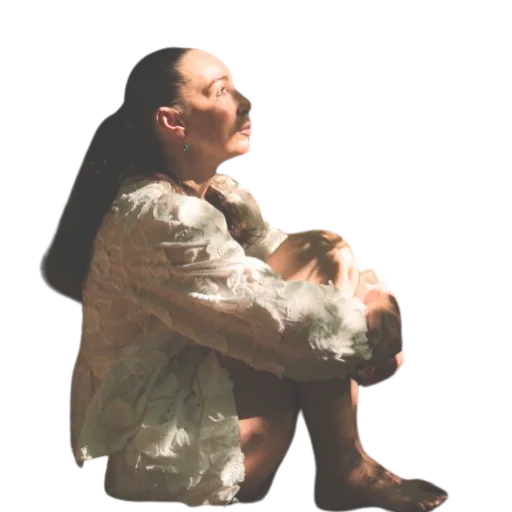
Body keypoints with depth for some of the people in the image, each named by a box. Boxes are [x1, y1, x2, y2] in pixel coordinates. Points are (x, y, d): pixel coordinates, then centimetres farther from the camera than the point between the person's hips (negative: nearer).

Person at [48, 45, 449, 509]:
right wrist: (374, 323, -11)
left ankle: (343, 464, -1)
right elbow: (278, 320, -26)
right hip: (154, 452, -9)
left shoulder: (220, 195, 5)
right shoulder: (159, 216, -25)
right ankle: (344, 471, -2)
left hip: (193, 393, 9)